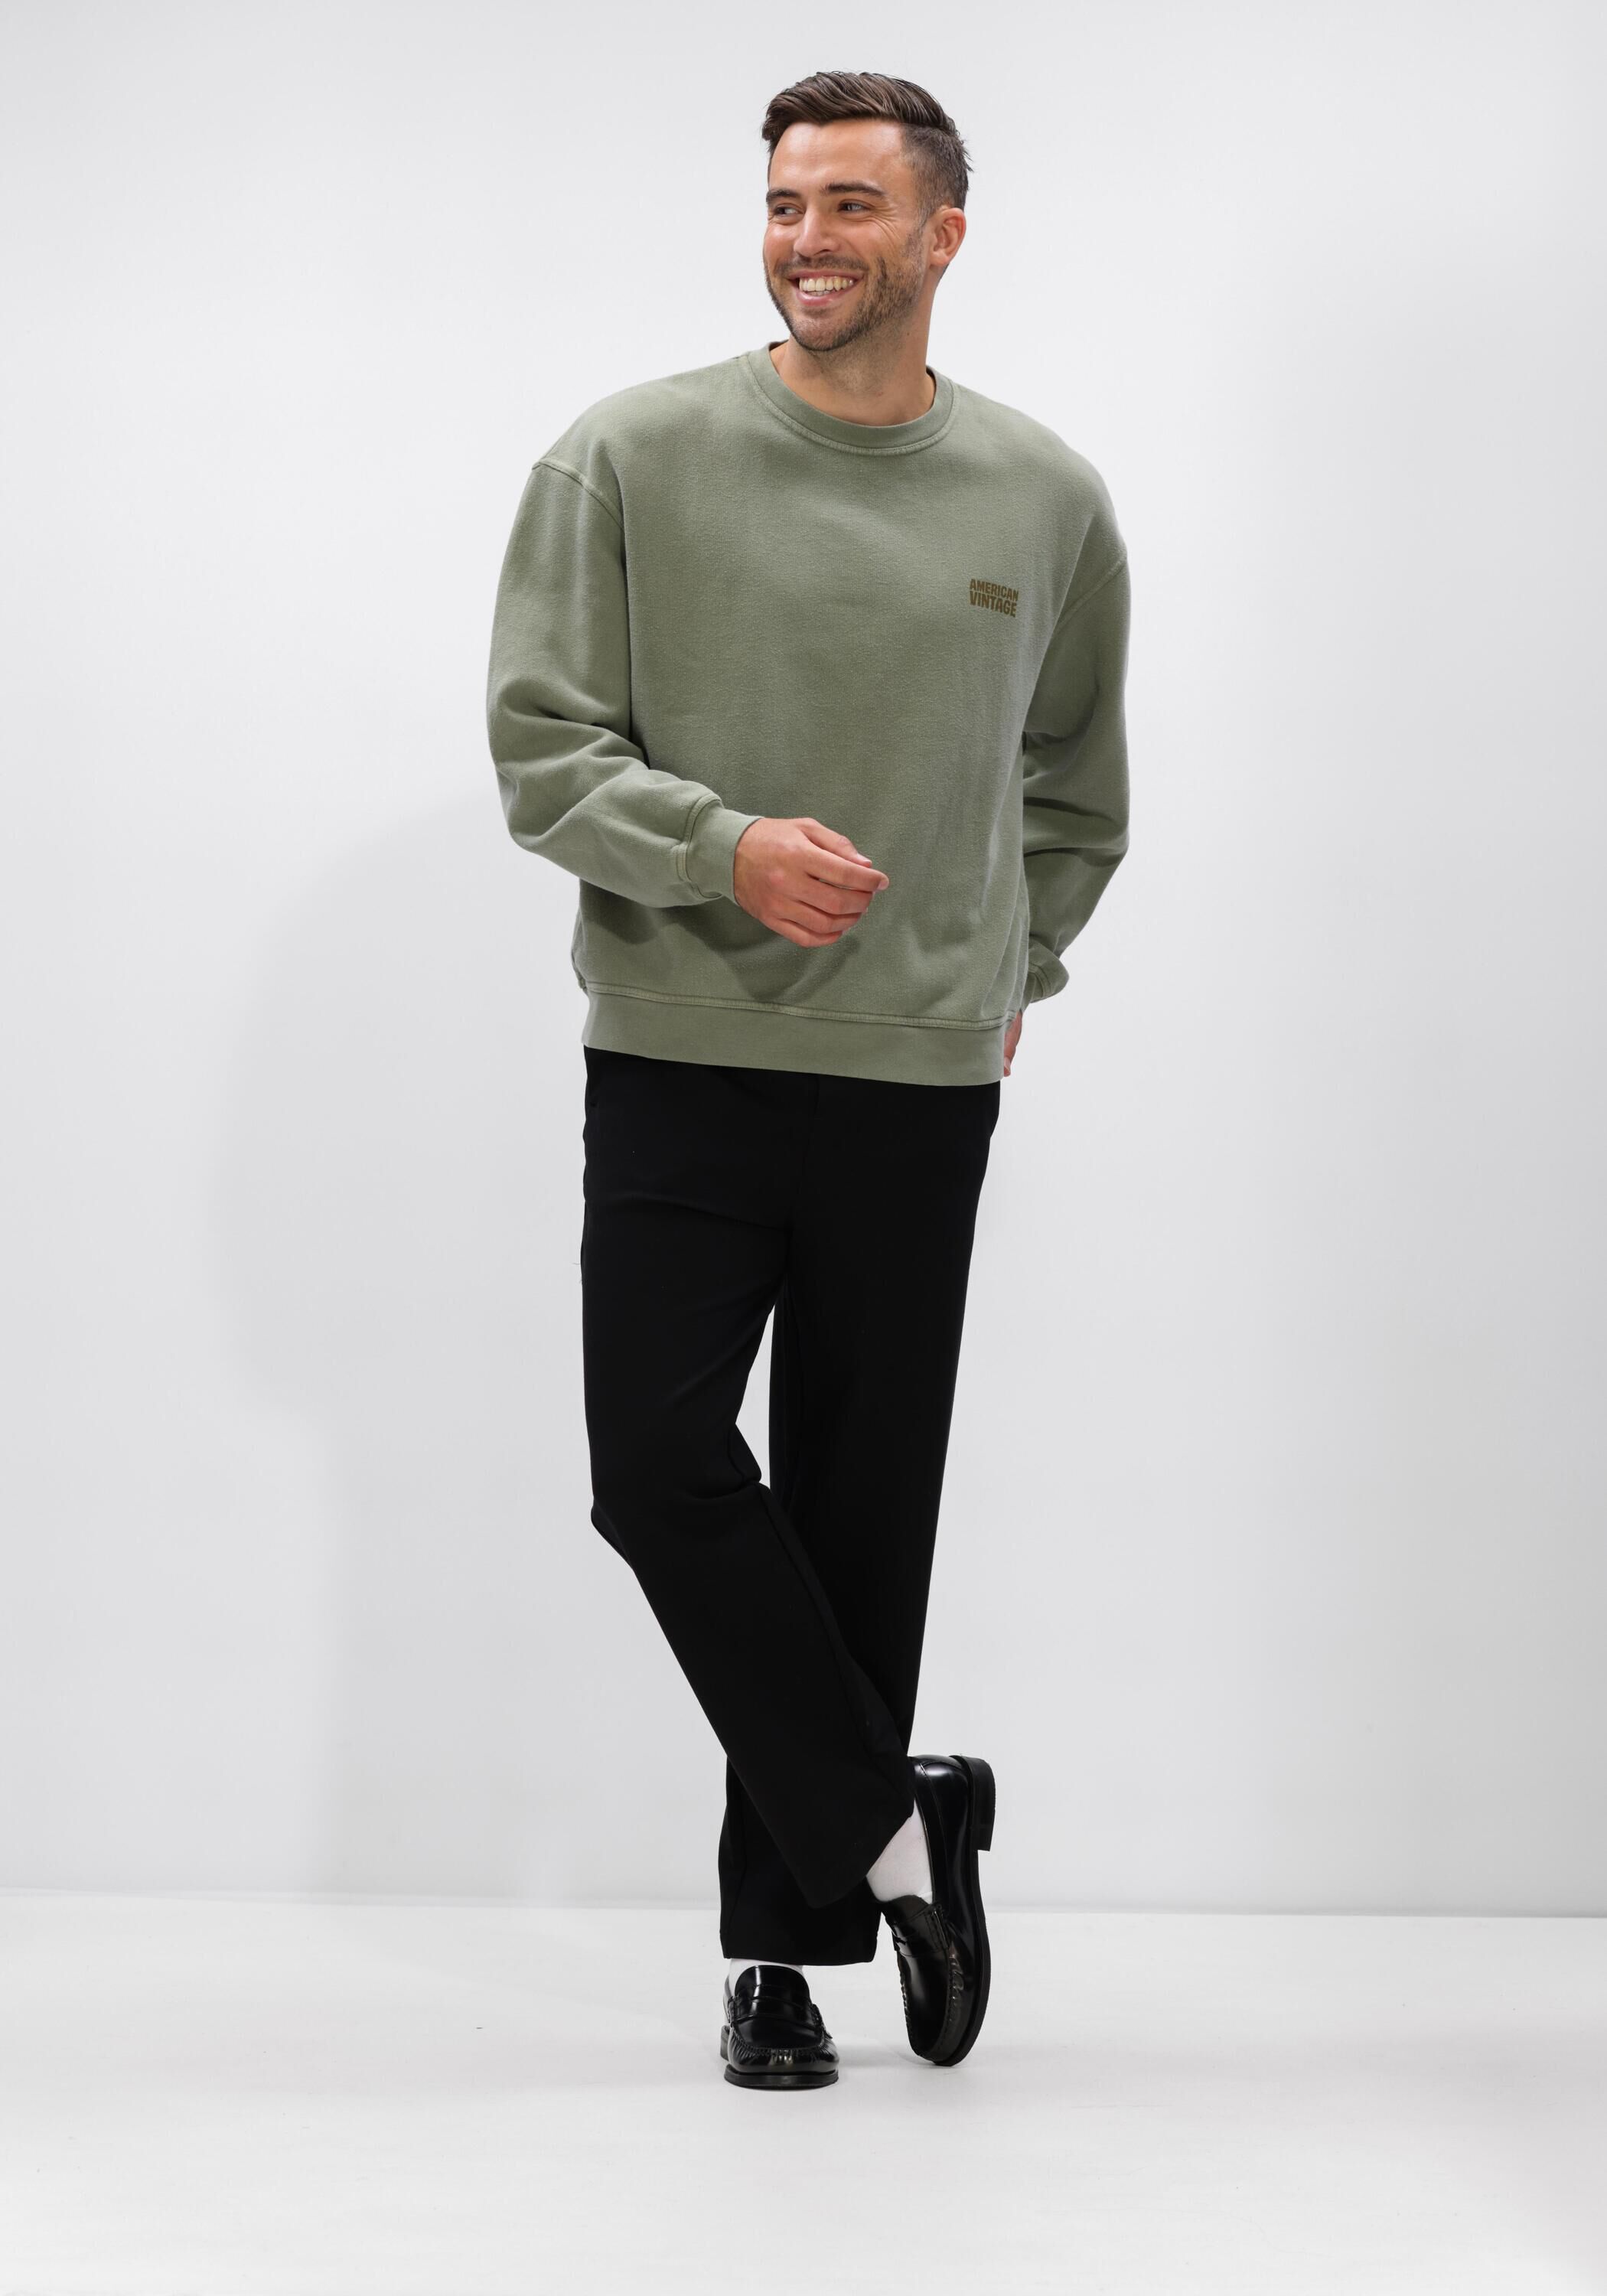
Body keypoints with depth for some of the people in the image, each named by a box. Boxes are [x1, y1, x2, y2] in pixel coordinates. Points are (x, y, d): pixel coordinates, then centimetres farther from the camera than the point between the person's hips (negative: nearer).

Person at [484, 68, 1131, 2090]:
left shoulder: (1045, 499, 6)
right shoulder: (630, 460, -1)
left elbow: (1072, 779, 23)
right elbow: (540, 753, -4)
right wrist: (724, 846, -19)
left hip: (918, 1084, 1)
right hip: (679, 1066, -1)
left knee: (858, 1518, 4)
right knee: (664, 1475, -11)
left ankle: (792, 1931, 17)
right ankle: (895, 1831, 5)